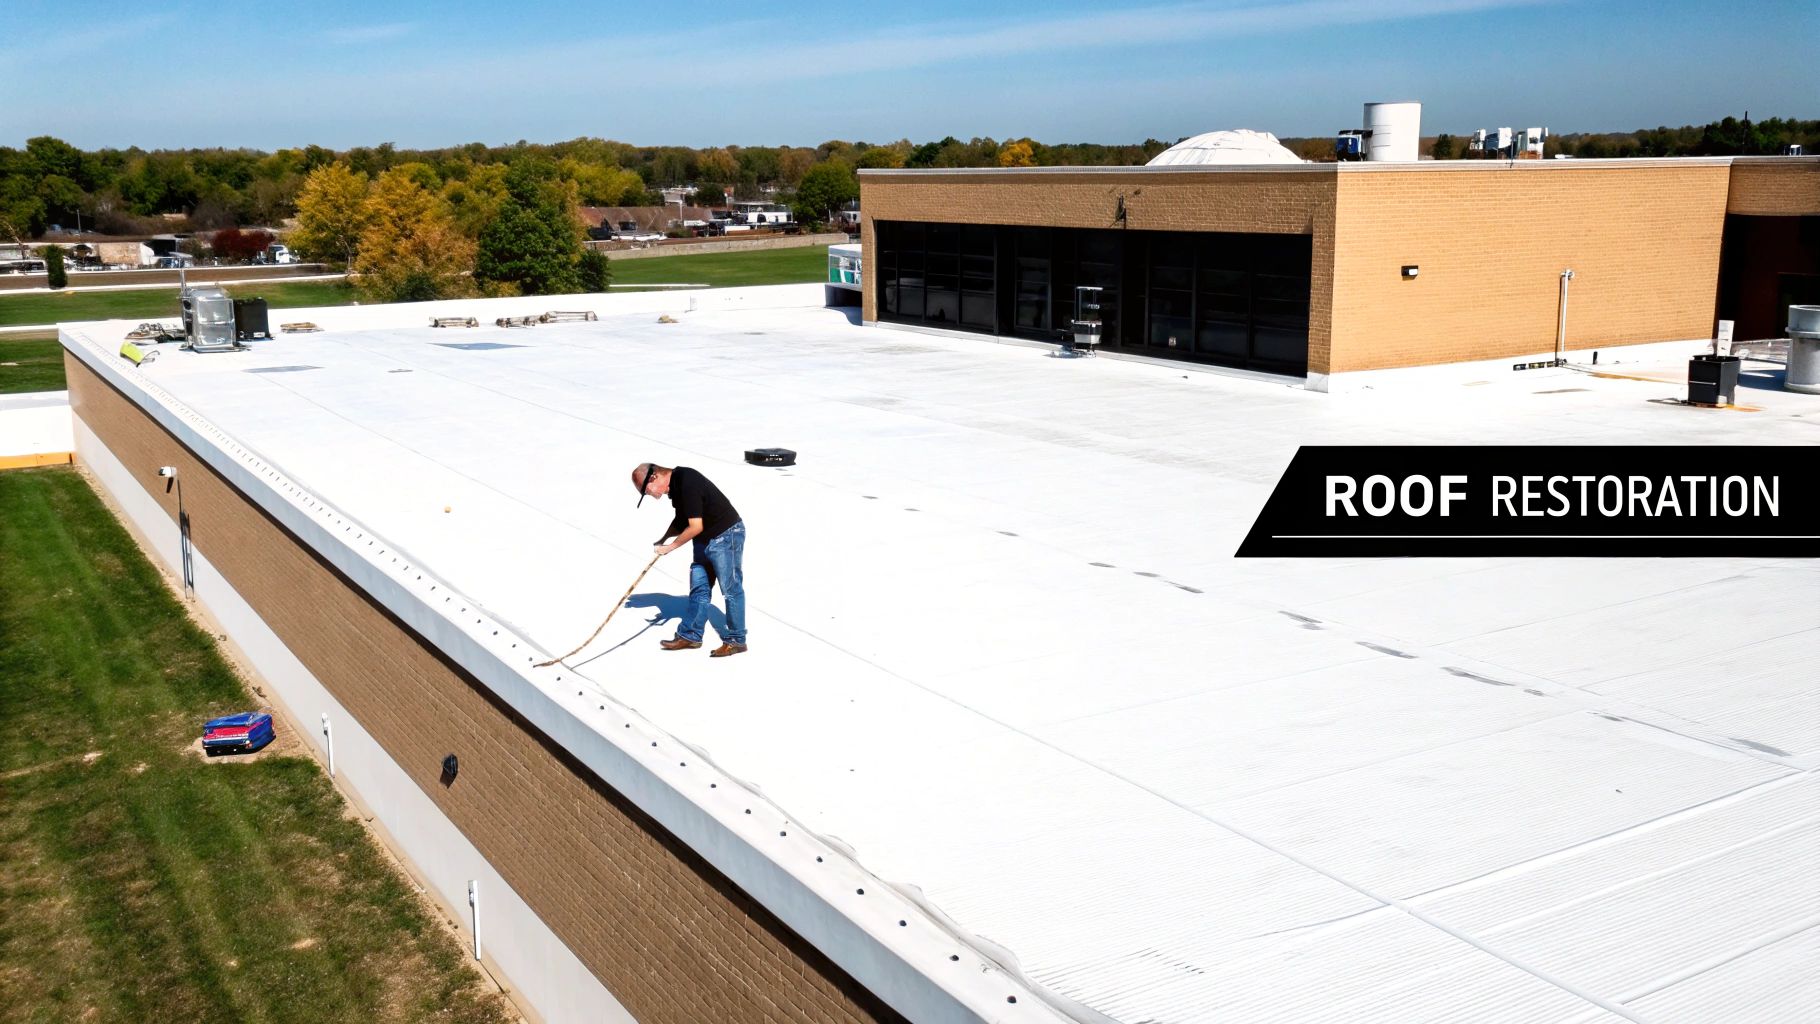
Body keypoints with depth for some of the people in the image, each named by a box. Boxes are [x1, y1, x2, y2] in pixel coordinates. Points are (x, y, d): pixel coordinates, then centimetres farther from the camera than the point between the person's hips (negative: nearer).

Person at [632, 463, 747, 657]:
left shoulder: (687, 484, -26)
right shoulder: (675, 484, 4)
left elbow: (695, 527, -25)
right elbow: (681, 519, 15)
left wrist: (670, 546, -14)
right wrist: (664, 539, 1)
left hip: (726, 535, -10)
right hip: (705, 539, 10)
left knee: (731, 589, -1)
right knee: (698, 588, 12)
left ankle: (736, 641, 6)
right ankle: (690, 636, 20)